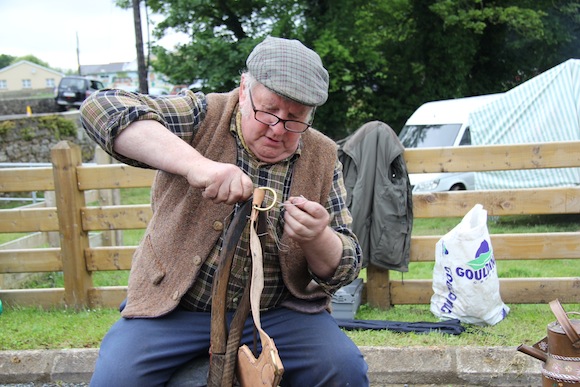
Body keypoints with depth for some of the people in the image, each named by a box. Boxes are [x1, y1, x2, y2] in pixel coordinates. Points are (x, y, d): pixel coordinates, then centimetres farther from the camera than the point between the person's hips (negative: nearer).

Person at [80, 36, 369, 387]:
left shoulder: (322, 159, 1)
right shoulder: (203, 117, -7)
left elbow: (344, 269, 2)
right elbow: (101, 107, -22)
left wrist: (316, 237, -24)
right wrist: (195, 163, -35)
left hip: (277, 312, 2)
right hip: (175, 307, -1)